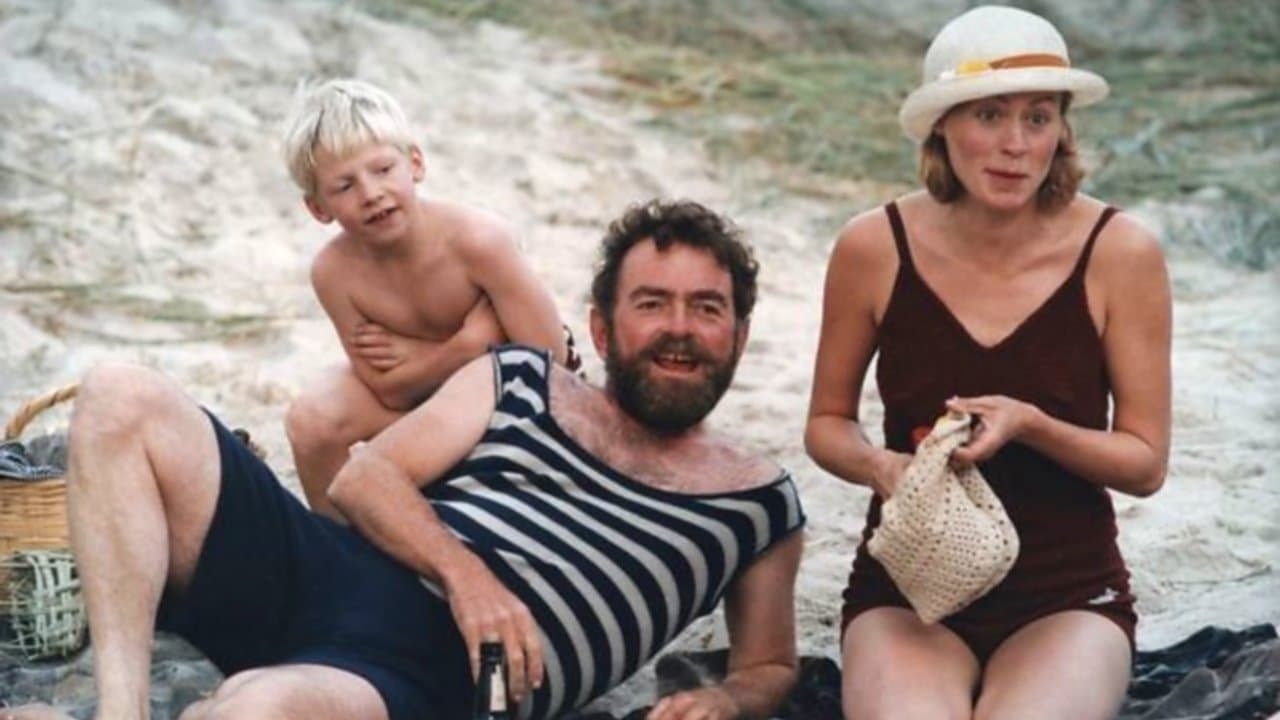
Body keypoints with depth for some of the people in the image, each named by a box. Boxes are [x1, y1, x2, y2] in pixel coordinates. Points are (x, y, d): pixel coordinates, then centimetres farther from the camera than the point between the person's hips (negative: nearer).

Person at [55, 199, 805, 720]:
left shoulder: (759, 501, 16)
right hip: (332, 575, 4)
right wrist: (463, 572, -11)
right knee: (125, 401, -18)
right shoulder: (522, 380, 19)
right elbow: (365, 477, 10)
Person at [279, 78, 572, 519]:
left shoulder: (477, 241, -33)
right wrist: (468, 344, -33)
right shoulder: (334, 271, -25)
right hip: (412, 386, 2)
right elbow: (389, 390, -17)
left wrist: (419, 356, -26)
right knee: (312, 421, -21)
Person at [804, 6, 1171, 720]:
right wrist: (879, 465, -15)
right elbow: (828, 422, 8)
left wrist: (1030, 425, -21)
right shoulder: (874, 248, -6)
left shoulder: (1120, 252, -9)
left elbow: (1146, 463, -3)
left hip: (1068, 601, 1)